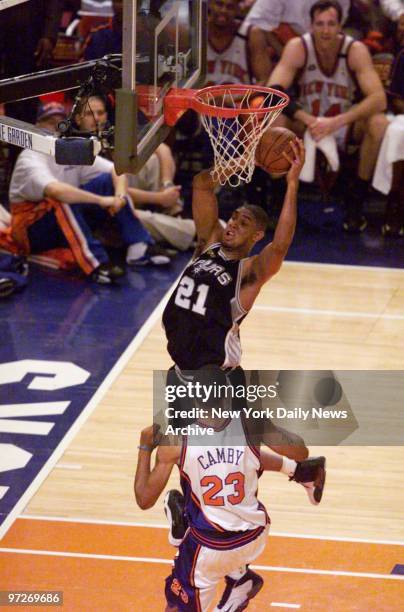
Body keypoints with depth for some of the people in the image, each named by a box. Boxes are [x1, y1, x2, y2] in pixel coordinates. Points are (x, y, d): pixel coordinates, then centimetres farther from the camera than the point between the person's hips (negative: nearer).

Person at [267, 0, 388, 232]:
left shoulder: (355, 50, -19)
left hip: (346, 125, 0)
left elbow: (379, 99, -29)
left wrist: (336, 122, -40)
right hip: (305, 123, 0)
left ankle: (356, 200, -15)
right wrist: (309, 120, -40)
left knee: (378, 123, -30)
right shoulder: (298, 47, -17)